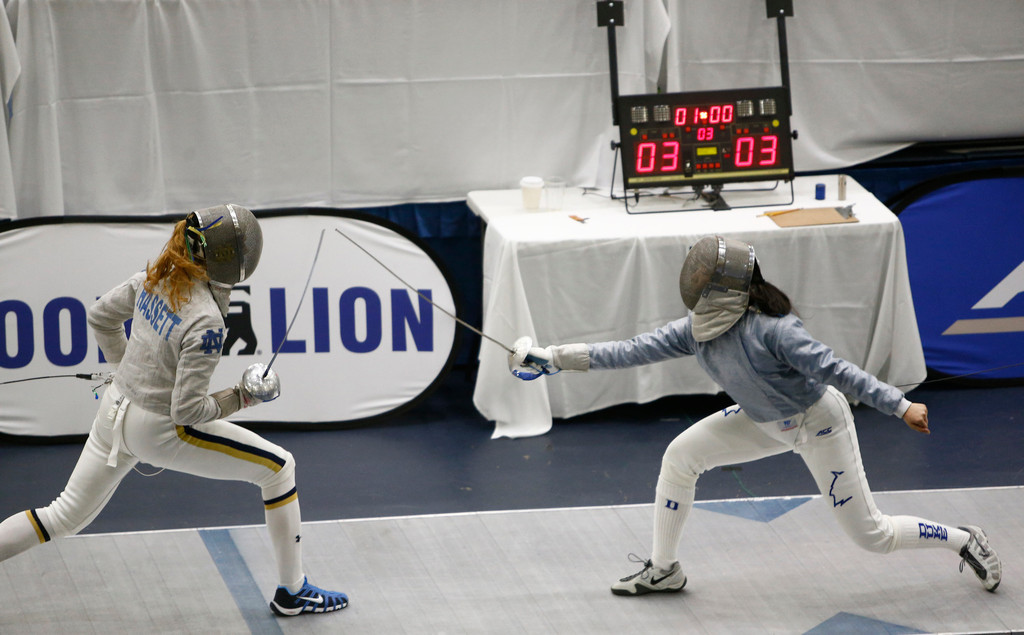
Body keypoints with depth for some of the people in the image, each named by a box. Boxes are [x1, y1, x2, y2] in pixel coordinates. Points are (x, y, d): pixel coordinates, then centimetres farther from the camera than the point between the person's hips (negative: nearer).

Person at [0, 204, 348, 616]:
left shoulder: (156, 278, -7)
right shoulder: (204, 322, -28)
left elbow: (101, 316, 10)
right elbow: (187, 410, -25)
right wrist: (241, 398, -12)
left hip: (115, 412, 7)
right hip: (160, 431, -7)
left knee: (66, 517, 20)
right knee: (278, 467, 6)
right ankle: (292, 592, 12)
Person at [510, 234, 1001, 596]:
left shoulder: (771, 329, -35)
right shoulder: (697, 330, -14)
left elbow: (836, 371, -31)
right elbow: (630, 352, -11)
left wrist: (901, 406, -31)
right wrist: (554, 358, -14)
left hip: (819, 424, -7)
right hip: (767, 421, 7)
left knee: (872, 536, -3)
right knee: (680, 455, -3)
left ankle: (966, 542, 21)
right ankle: (663, 569, 12)